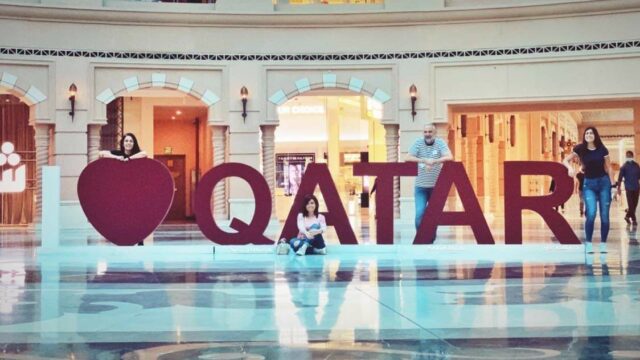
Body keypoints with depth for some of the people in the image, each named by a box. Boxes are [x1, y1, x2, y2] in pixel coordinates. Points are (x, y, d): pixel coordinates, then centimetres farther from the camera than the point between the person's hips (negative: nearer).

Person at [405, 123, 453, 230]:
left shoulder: (440, 143, -3)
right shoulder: (418, 142, -1)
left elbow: (449, 157, -17)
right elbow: (408, 158, -11)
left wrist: (434, 161, -34)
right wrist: (424, 160, -25)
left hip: (436, 186, 1)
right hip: (421, 186, 0)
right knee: (419, 213, -12)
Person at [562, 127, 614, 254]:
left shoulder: (602, 149, -2)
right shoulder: (580, 149, -3)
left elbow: (609, 168, 3)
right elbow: (565, 160, 2)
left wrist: (612, 185, -1)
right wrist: (570, 167, -20)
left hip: (604, 182, 1)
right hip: (589, 184, -1)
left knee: (604, 215, 1)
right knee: (591, 214, -17)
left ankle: (603, 243, 12)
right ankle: (588, 243, -4)